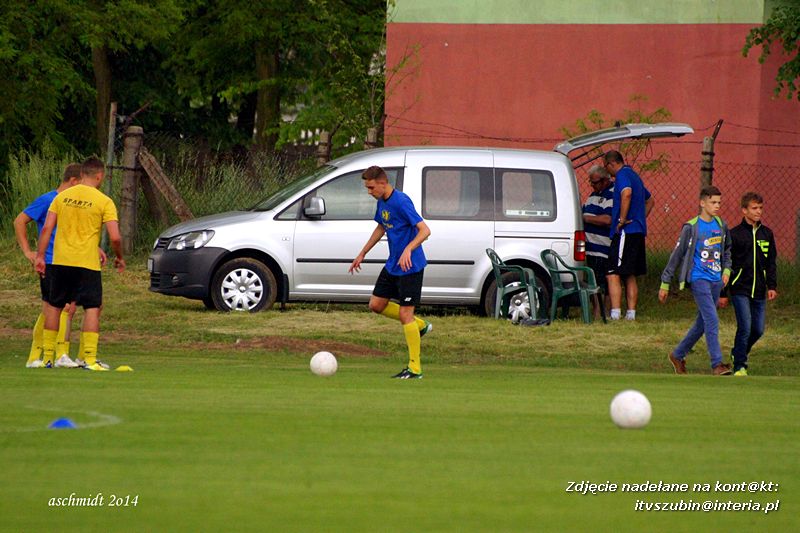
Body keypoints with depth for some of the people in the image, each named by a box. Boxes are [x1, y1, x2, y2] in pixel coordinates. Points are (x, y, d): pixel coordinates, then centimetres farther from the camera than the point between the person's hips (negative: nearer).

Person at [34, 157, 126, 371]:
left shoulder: (62, 197, 6)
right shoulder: (104, 202, -5)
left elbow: (46, 229, 1)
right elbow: (115, 237, -11)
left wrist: (40, 256, 6)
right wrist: (119, 258, 6)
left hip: (60, 262, 4)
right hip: (87, 264, -4)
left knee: (53, 306, 13)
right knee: (92, 308, 0)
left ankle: (47, 355, 17)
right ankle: (90, 358, -8)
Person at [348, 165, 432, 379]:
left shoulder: (401, 202, -22)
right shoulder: (381, 202, 6)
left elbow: (424, 230, -27)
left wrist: (408, 249, -41)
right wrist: (362, 254, 26)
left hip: (410, 267, -9)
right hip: (392, 265, 9)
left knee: (405, 313, -8)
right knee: (376, 305, 12)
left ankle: (415, 368, -2)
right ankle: (420, 325, 25)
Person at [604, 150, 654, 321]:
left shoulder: (622, 174, -8)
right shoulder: (634, 176, 22)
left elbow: (627, 193, -30)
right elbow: (650, 200, 35)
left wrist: (622, 219, -23)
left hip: (625, 231, -10)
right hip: (638, 232, 10)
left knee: (613, 275, -11)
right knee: (630, 276, 14)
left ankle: (615, 314, -19)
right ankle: (631, 313, 14)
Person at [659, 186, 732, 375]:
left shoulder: (721, 226, 10)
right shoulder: (691, 228, -7)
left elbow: (727, 251, 27)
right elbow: (677, 255, -3)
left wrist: (726, 270, 8)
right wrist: (665, 283, -2)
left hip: (716, 280, 7)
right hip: (699, 279, -7)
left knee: (702, 323, 12)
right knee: (712, 320, -16)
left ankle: (678, 355, 27)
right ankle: (717, 364, -16)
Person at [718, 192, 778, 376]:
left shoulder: (767, 234, 10)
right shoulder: (735, 234, -3)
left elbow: (771, 263, 15)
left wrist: (772, 286, 3)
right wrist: (723, 293, 0)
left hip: (759, 291, 4)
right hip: (740, 289, -4)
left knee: (758, 330, 4)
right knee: (745, 327, -13)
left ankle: (738, 353, 29)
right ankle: (740, 366, -4)